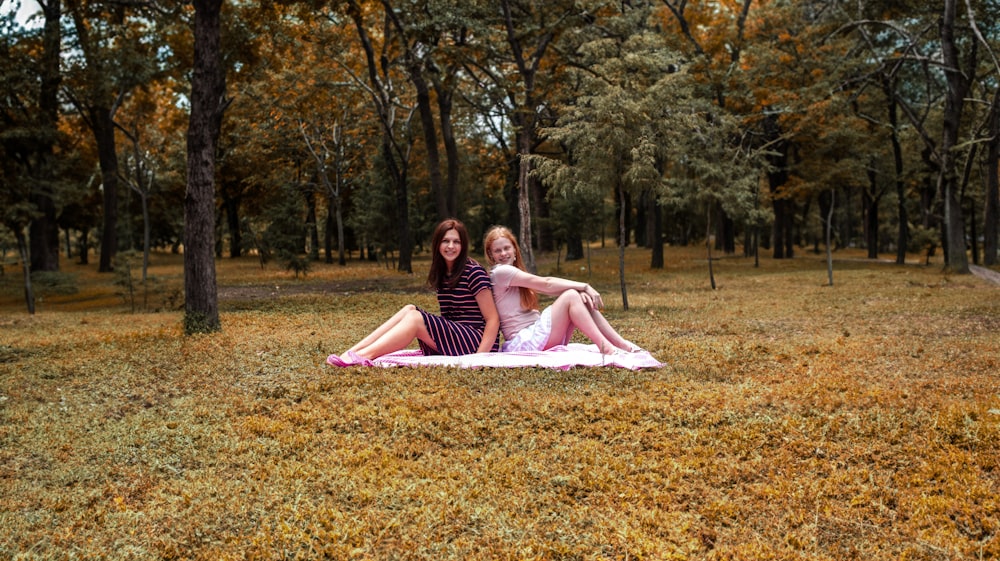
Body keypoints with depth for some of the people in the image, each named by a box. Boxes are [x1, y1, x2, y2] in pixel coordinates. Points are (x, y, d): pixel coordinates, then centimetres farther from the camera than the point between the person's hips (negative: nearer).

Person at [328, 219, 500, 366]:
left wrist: (479, 356, -23)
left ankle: (364, 356, -32)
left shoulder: (473, 272, -9)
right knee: (409, 309, -11)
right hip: (450, 342, 7)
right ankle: (352, 352, -22)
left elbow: (493, 319, -13)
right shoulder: (441, 273, 14)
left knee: (415, 317, -22)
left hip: (476, 342, -7)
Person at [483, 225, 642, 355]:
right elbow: (546, 284, -12)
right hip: (522, 341, -9)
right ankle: (606, 348, -20)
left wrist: (582, 290, -12)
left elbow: (548, 285, 6)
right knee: (570, 296, -17)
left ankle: (623, 345, -5)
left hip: (534, 336, 9)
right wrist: (585, 287, -9)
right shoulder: (501, 272, -8)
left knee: (584, 299, 0)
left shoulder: (514, 272, 20)